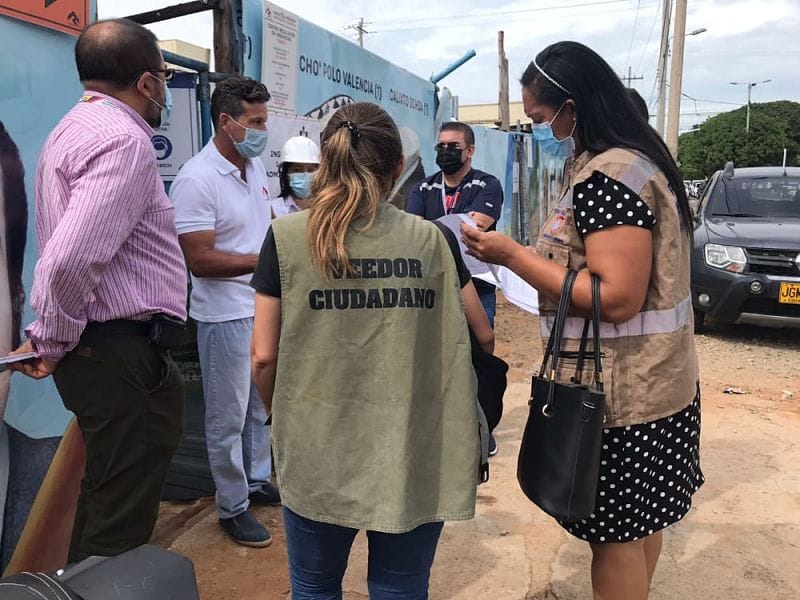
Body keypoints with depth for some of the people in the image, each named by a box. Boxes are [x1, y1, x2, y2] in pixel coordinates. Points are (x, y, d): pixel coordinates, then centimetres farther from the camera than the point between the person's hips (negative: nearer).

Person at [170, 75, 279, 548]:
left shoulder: (255, 166, 6)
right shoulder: (196, 180, -19)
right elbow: (201, 260, -23)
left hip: (265, 305, 8)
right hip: (226, 314, -8)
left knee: (261, 404, 20)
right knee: (228, 415, 6)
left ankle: (257, 481, 38)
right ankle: (233, 508, 22)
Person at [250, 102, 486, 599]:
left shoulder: (287, 237, -7)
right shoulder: (431, 239, -3)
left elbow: (264, 356, -4)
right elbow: (483, 339, 6)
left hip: (319, 453, 0)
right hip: (414, 456, 1)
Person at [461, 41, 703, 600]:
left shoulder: (607, 175, -21)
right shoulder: (633, 159, 11)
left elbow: (616, 298, -26)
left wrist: (511, 255, -20)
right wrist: (523, 250, 9)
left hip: (619, 388, -10)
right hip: (648, 379, 10)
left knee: (615, 533, 6)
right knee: (640, 520, 23)